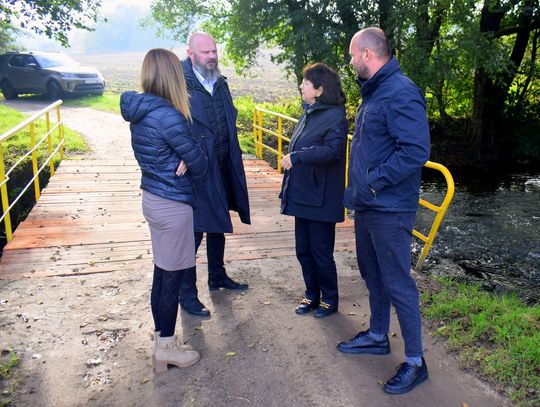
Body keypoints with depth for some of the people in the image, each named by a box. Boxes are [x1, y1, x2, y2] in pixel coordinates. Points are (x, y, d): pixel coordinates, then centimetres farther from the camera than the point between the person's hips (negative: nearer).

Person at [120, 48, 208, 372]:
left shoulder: (140, 111, 6)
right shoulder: (168, 115, -22)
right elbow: (198, 160, -14)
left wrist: (181, 163, -4)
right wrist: (198, 178, 6)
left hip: (153, 198, 9)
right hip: (173, 203, -9)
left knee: (162, 272, 18)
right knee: (173, 276, 5)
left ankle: (162, 339, 33)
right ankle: (166, 348, 21)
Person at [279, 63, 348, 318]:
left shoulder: (334, 117, -14)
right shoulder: (309, 114, 12)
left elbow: (332, 150, -29)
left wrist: (296, 157, -28)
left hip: (321, 199, -8)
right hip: (302, 196, 8)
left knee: (321, 253, 5)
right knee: (303, 251, 16)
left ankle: (330, 299, 25)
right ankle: (312, 295, 33)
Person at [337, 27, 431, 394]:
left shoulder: (401, 93, -18)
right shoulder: (374, 92, 14)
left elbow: (416, 150, -27)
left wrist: (374, 181, -22)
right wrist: (359, 188, 12)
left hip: (389, 209, -10)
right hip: (367, 205, 10)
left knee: (398, 284, -1)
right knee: (372, 274, 20)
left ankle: (415, 362, 16)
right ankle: (378, 336, 39)